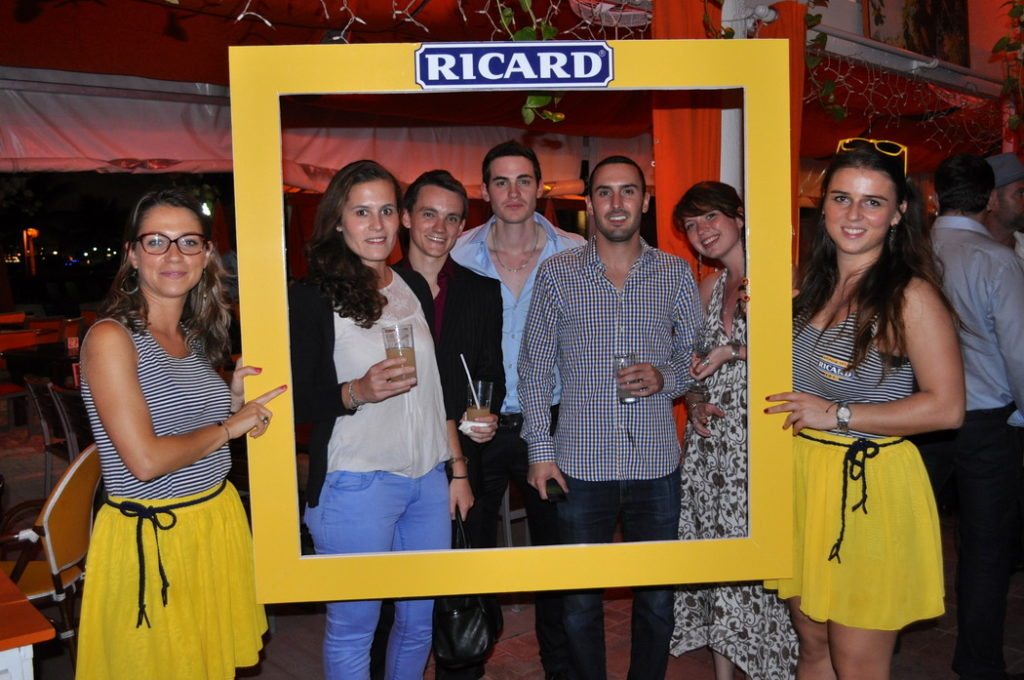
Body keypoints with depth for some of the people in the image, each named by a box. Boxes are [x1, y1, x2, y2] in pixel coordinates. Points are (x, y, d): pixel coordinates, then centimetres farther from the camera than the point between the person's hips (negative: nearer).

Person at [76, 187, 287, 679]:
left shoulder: (196, 336, 7)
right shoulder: (111, 338, -16)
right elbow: (145, 461, -23)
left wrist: (235, 400, 0)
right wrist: (228, 427, -11)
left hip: (218, 521, 7)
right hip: (149, 539, -7)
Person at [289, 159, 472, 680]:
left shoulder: (414, 287, 10)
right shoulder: (312, 297, -6)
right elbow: (298, 402, -7)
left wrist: (457, 468, 14)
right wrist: (358, 392, -25)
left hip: (429, 480, 5)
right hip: (356, 485, -5)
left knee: (420, 619, 14)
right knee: (353, 625, 6)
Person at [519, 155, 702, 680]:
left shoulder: (676, 274, 4)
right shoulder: (557, 273, 1)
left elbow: (696, 356, 10)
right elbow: (534, 368, 3)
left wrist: (665, 377, -12)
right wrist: (540, 450, -3)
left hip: (656, 464, 1)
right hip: (580, 465, -1)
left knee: (656, 601, 12)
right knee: (580, 603, 10)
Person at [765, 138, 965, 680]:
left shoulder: (910, 295, -14)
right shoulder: (814, 283, 9)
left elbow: (946, 407, -17)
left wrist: (838, 415, -17)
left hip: (869, 486, -7)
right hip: (802, 475, 7)